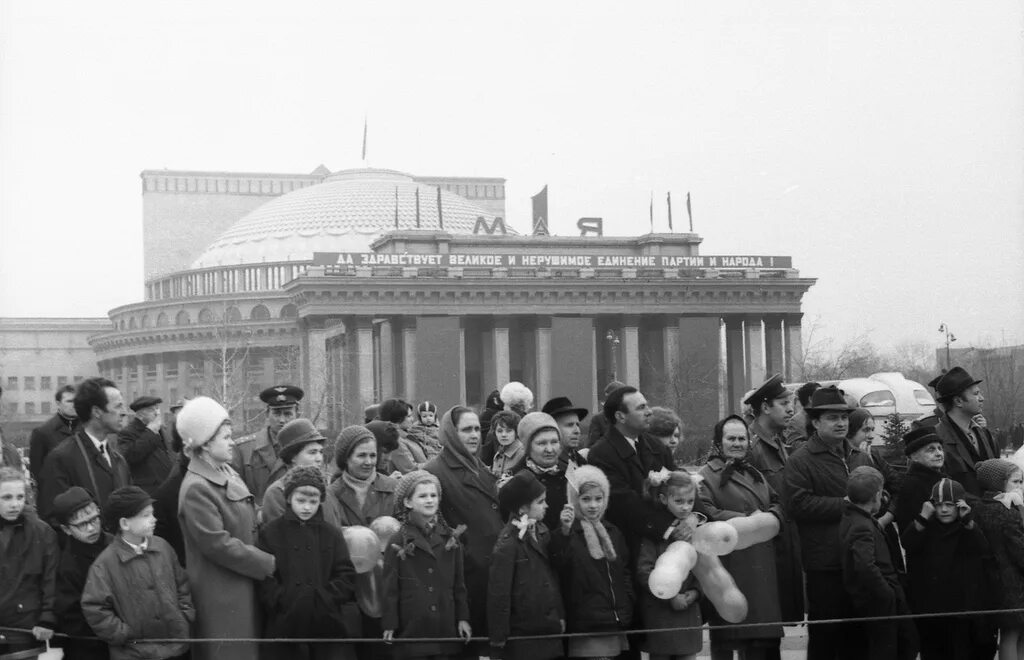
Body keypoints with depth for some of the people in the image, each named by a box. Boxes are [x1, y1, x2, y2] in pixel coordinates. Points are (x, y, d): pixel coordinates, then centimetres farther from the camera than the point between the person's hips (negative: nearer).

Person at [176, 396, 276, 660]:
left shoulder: (228, 474, 11)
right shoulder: (197, 488, -17)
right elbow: (218, 545, -20)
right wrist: (269, 564, -16)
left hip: (244, 587, 8)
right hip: (220, 595, -8)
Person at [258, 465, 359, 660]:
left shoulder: (332, 533, 10)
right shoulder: (270, 532, 4)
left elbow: (346, 575, 6)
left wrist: (325, 598, -10)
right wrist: (284, 600, -16)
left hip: (328, 621, 1)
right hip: (285, 622, -1)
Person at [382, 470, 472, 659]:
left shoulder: (451, 539, 8)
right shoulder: (398, 543, -1)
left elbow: (459, 583, 11)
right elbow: (390, 588, -1)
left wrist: (463, 618, 8)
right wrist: (390, 625, -4)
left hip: (446, 627, 3)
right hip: (412, 627, -3)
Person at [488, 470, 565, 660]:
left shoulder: (542, 532, 8)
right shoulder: (508, 544, -15)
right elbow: (498, 593, -14)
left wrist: (560, 616, 10)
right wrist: (498, 639, -13)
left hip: (550, 632, 7)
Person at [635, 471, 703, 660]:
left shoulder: (697, 527, 7)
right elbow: (644, 571, -12)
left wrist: (695, 591, -8)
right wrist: (670, 597, -16)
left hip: (689, 608, 4)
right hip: (659, 611, -4)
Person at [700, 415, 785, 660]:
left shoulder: (755, 474, 23)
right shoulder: (708, 475, -4)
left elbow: (776, 502, 22)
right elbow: (706, 513, -16)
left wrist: (770, 517, -2)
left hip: (762, 564, 7)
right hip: (729, 564, -7)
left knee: (762, 639, 7)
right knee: (726, 638, -3)